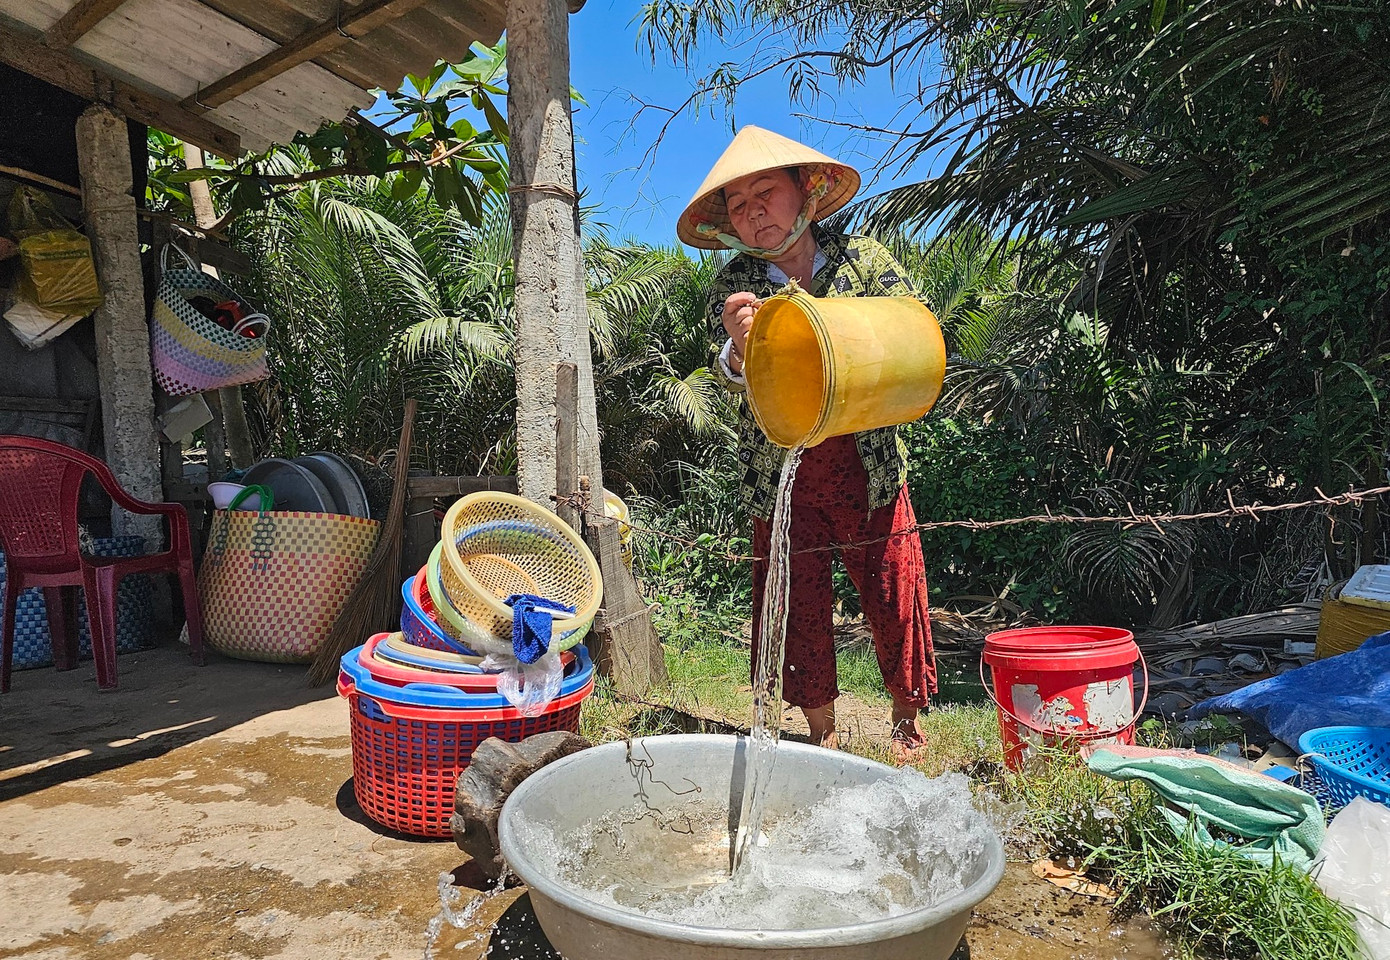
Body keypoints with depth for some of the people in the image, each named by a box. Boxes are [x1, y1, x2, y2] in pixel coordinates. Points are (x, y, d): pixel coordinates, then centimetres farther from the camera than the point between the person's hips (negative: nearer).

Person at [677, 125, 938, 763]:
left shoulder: (865, 260, 1)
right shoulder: (735, 285, 0)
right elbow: (730, 377, -13)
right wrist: (738, 349, -38)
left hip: (869, 467, 0)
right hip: (781, 477, 0)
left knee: (894, 592, 6)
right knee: (799, 604, 6)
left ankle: (907, 719, 31)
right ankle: (822, 732, 26)